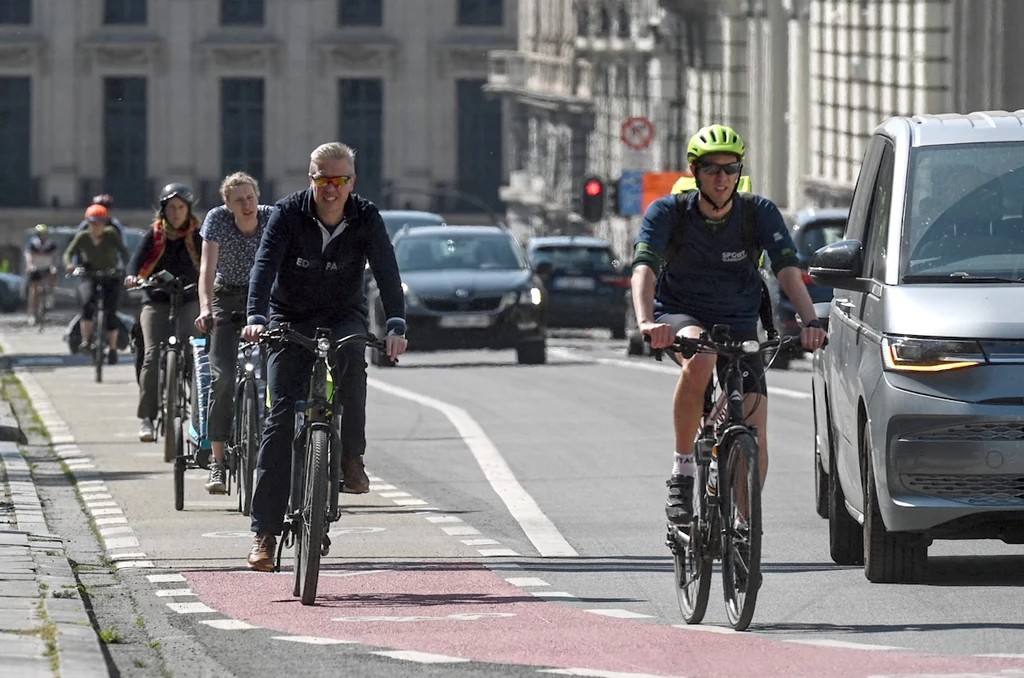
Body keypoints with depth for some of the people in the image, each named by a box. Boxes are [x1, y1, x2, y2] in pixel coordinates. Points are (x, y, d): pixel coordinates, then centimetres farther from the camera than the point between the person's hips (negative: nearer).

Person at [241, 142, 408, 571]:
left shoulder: (366, 219, -10)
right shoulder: (289, 213, -13)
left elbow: (387, 272, -20)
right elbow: (265, 265, -24)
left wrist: (396, 325, -36)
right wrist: (256, 318, -41)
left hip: (343, 317, 1)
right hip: (290, 319, -1)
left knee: (351, 358, -36)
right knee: (281, 415, -11)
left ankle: (351, 459, -18)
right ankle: (264, 531, -9)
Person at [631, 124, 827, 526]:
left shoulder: (760, 214, -10)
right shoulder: (668, 212, -13)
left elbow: (787, 269, -20)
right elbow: (644, 267, -26)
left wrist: (810, 322, -38)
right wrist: (646, 322, -46)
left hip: (738, 325, 2)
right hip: (679, 315, -2)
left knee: (755, 436, -11)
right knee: (700, 356, -38)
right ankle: (682, 468, -24)